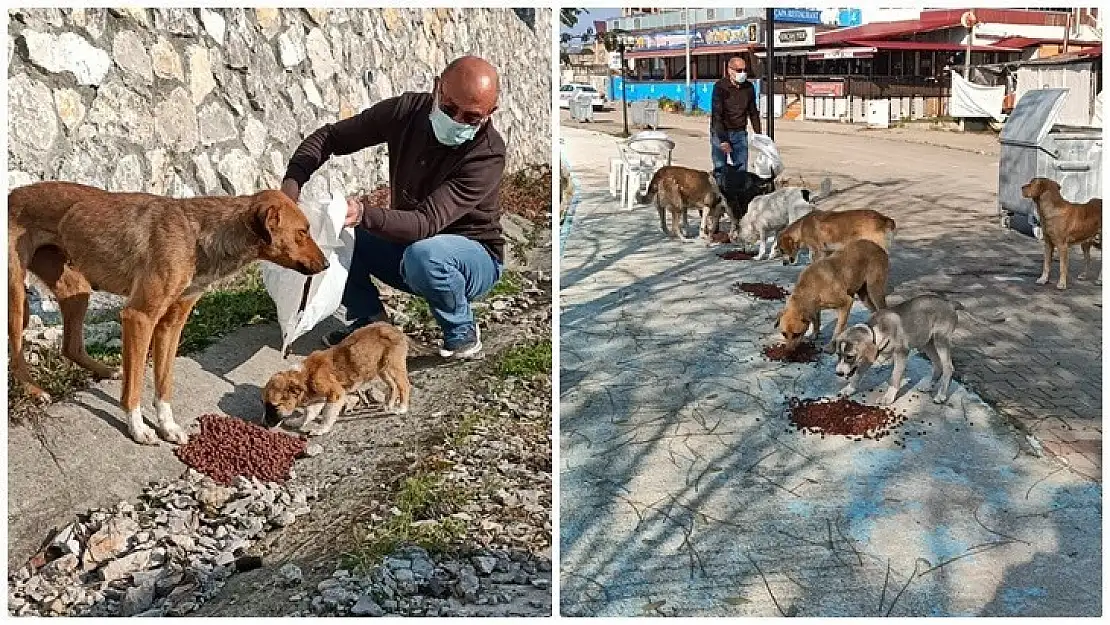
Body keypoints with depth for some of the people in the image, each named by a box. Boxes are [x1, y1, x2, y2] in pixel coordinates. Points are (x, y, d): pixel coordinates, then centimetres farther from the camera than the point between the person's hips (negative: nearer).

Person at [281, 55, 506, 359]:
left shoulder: (488, 154, -28)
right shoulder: (408, 110, -12)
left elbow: (427, 223, -37)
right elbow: (329, 136, -5)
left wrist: (364, 215, -53)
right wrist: (292, 180, -23)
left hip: (475, 258, -5)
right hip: (406, 242, 6)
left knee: (423, 256, -40)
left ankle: (462, 332, -11)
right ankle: (369, 318, 5)